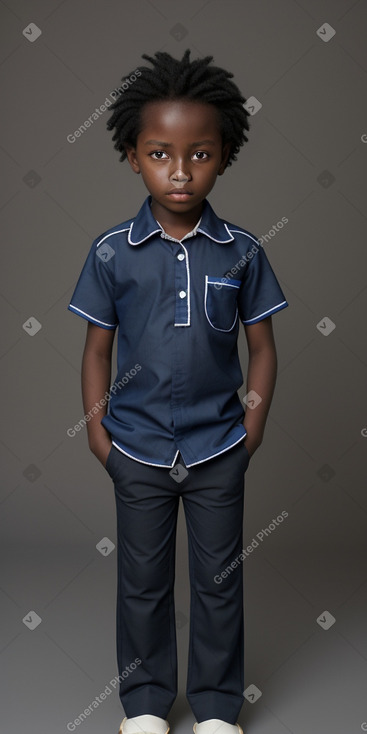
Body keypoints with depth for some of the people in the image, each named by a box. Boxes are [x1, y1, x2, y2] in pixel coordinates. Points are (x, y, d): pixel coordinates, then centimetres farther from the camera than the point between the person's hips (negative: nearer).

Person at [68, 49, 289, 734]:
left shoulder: (241, 251, -6)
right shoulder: (112, 252, -7)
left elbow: (262, 346, 1)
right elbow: (97, 349, 0)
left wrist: (252, 430, -2)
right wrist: (98, 433, -1)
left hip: (219, 448, 0)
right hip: (138, 448, 0)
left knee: (219, 580, 13)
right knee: (143, 580, 15)